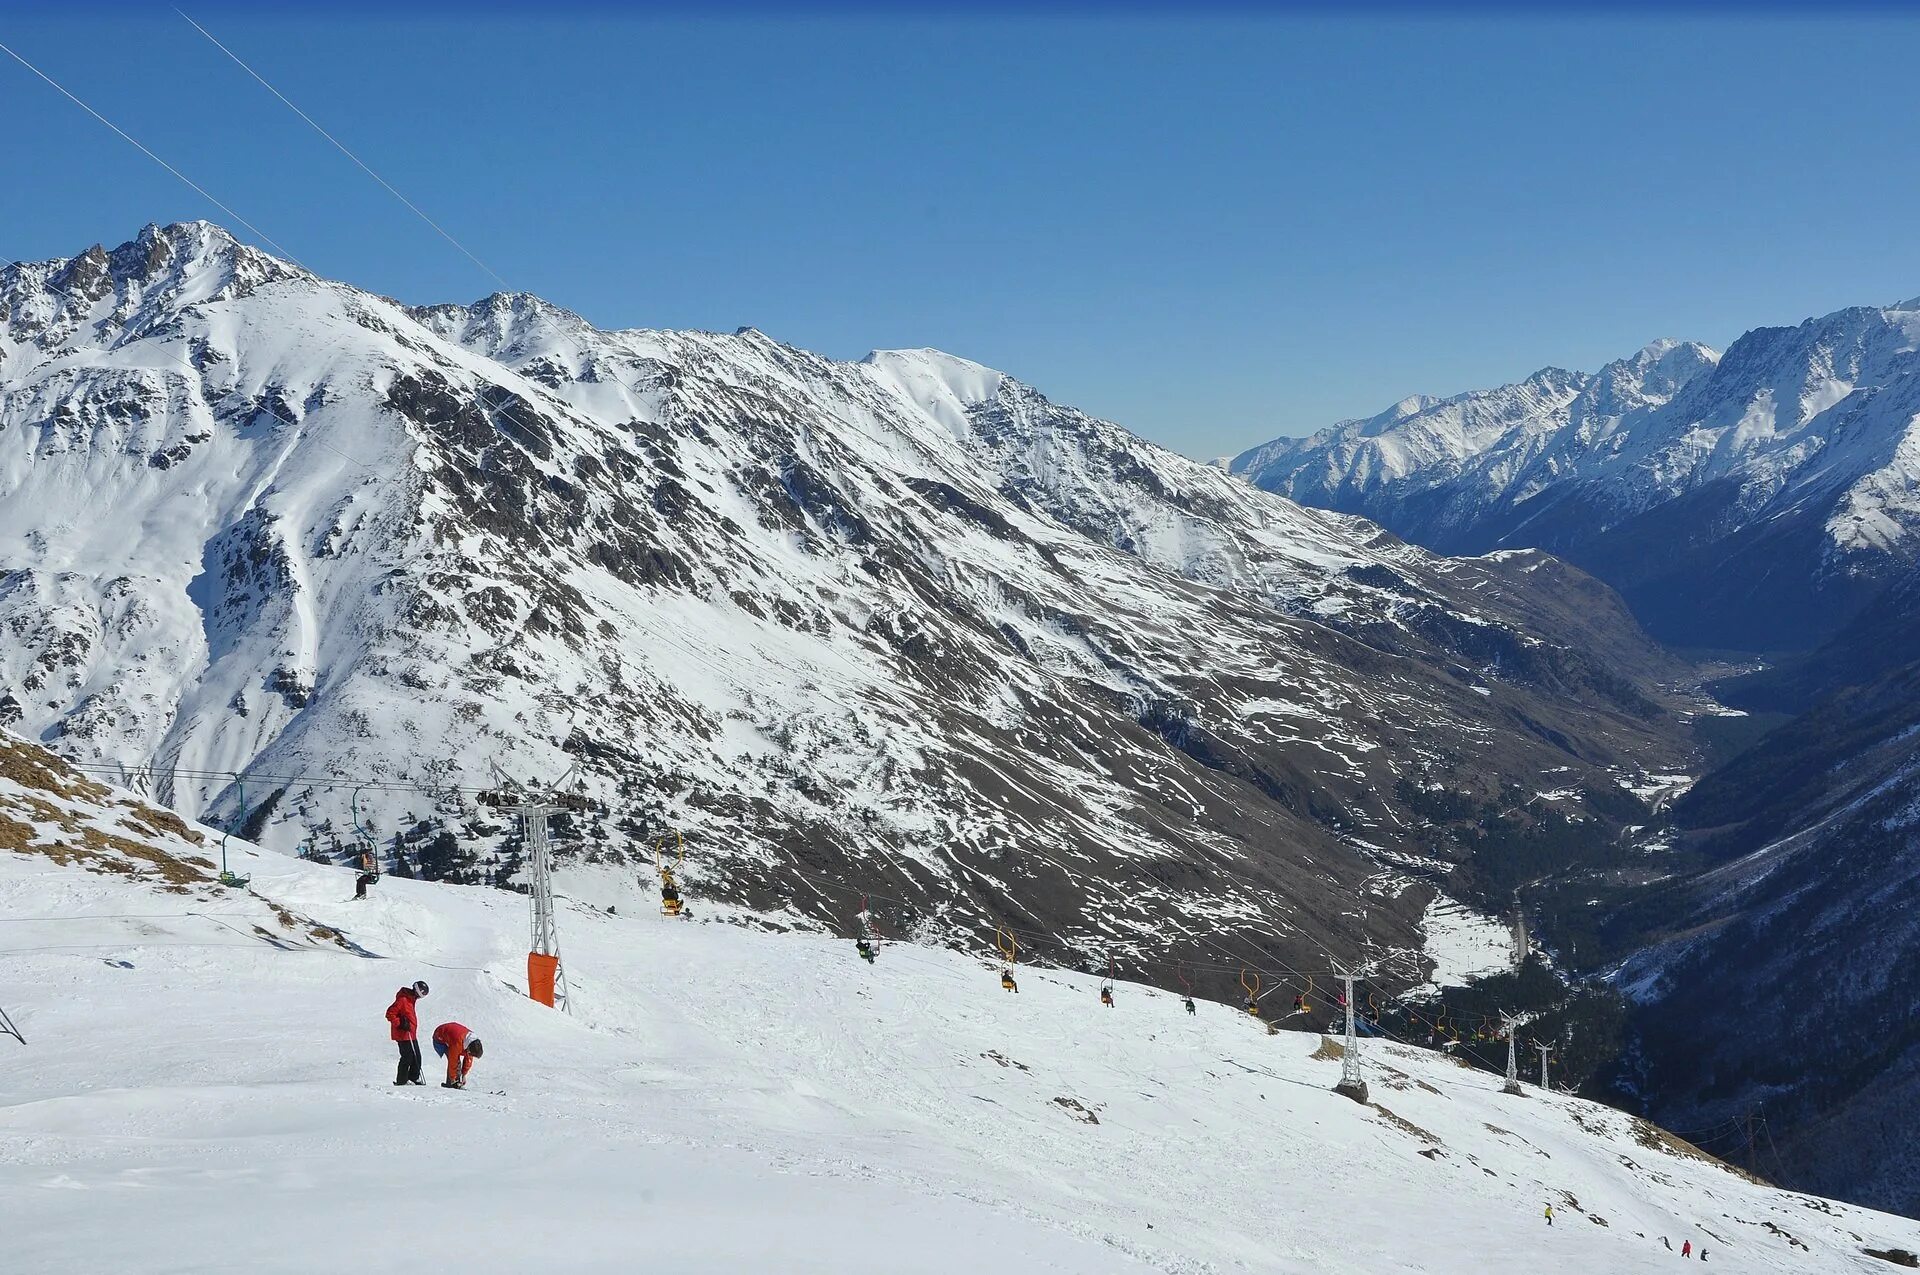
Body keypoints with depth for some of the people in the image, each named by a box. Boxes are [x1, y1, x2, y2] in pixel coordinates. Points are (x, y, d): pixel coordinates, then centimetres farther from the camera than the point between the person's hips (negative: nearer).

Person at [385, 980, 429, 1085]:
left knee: (417, 1057, 11)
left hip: (411, 1034, 9)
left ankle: (413, 1078, 21)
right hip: (403, 1035, -9)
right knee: (407, 1057, -5)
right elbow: (390, 1014, -20)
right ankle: (401, 1080, 4)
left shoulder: (411, 999, 13)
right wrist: (400, 1024, -22)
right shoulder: (402, 1000, -18)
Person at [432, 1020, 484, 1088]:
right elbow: (453, 1061, -32)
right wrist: (453, 1080, -24)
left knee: (457, 1061, -2)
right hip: (440, 1039, -8)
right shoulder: (457, 1043, -41)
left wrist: (464, 1074, -3)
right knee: (454, 1060, -20)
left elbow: (469, 1059, -5)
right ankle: (450, 1083, -16)